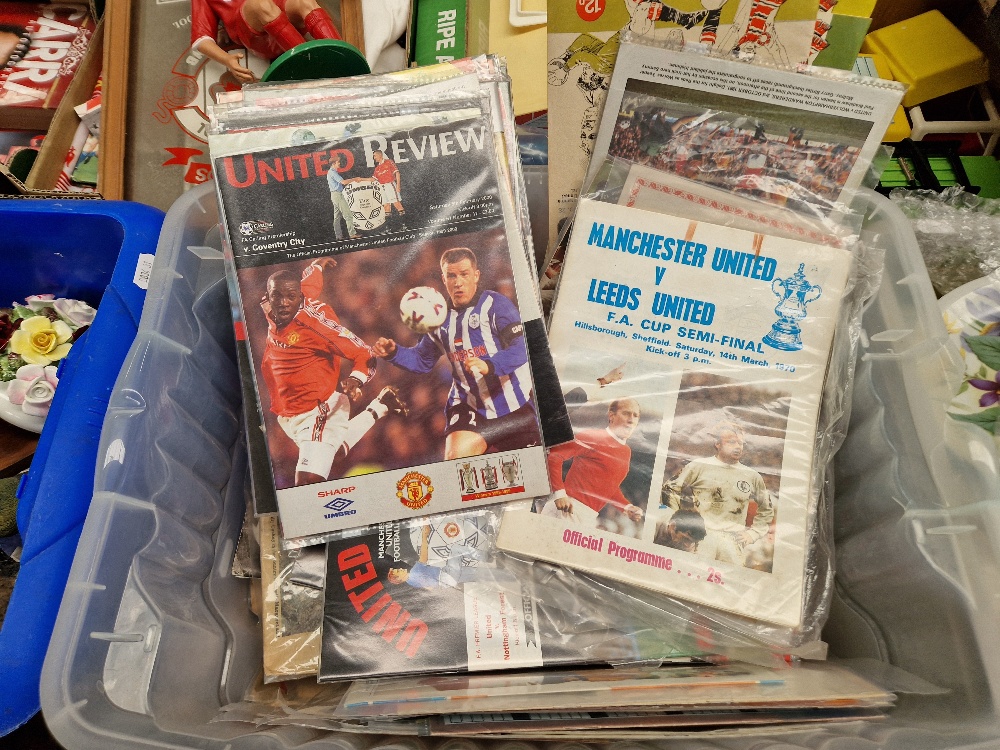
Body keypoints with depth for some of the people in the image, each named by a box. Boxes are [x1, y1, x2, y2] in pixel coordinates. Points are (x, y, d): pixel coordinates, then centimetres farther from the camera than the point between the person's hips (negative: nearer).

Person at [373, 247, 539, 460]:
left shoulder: (495, 304, -9)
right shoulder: (441, 319, 9)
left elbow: (521, 349, -21)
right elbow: (422, 360, 21)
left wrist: (489, 365, -38)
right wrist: (393, 353, 3)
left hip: (516, 406, -3)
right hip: (470, 406, 3)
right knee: (455, 459, -19)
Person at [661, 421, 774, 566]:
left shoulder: (752, 477, 15)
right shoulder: (698, 466, 5)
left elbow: (767, 509, 27)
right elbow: (670, 490, 6)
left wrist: (753, 533, 16)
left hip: (734, 541, 3)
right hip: (702, 536, -3)